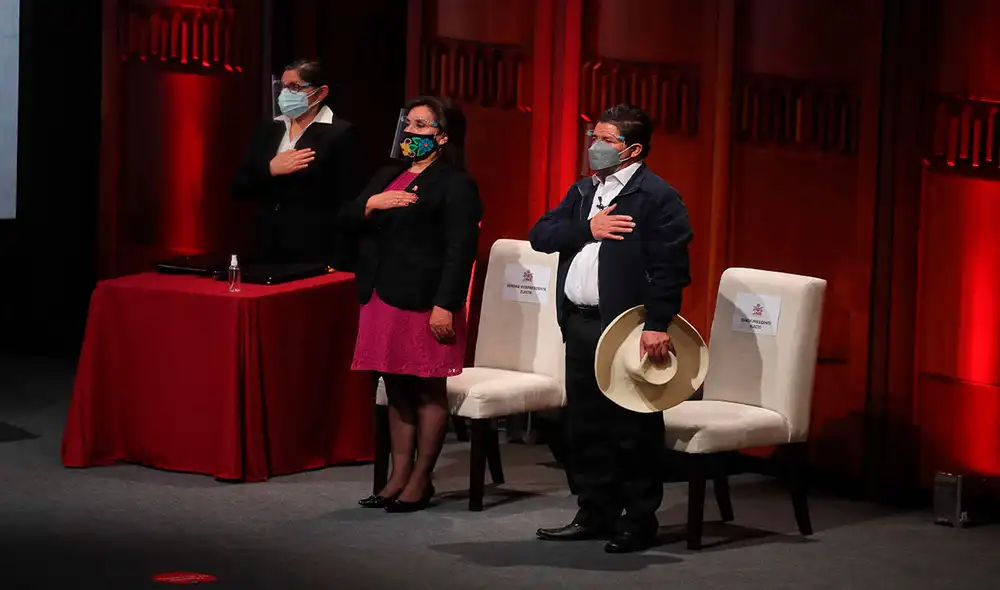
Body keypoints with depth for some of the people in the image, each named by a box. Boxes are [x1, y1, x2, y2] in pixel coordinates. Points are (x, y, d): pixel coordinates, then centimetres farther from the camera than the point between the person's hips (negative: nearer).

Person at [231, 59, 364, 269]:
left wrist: (338, 266, -16)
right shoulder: (267, 130, 12)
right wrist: (270, 169, -9)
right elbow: (239, 187, 10)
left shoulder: (339, 133, -5)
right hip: (268, 252, 5)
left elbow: (349, 205, -9)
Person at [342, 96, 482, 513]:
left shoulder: (455, 184, -5)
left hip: (425, 302, -7)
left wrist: (445, 305, -19)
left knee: (427, 391, 1)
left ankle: (420, 480, 7)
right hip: (383, 298, 7)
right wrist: (372, 203, -8)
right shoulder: (388, 177, 19)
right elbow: (347, 220, 13)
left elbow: (460, 250, -12)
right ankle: (398, 478, 16)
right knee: (395, 389, 10)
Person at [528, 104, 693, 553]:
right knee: (585, 427, 14)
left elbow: (669, 268, -16)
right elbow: (540, 235, 7)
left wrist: (657, 325, -23)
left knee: (633, 431, -1)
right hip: (579, 324, 8)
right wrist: (587, 229, -9)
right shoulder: (583, 191, 16)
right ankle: (595, 515, 24)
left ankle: (639, 522, 9)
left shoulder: (658, 197, -9)